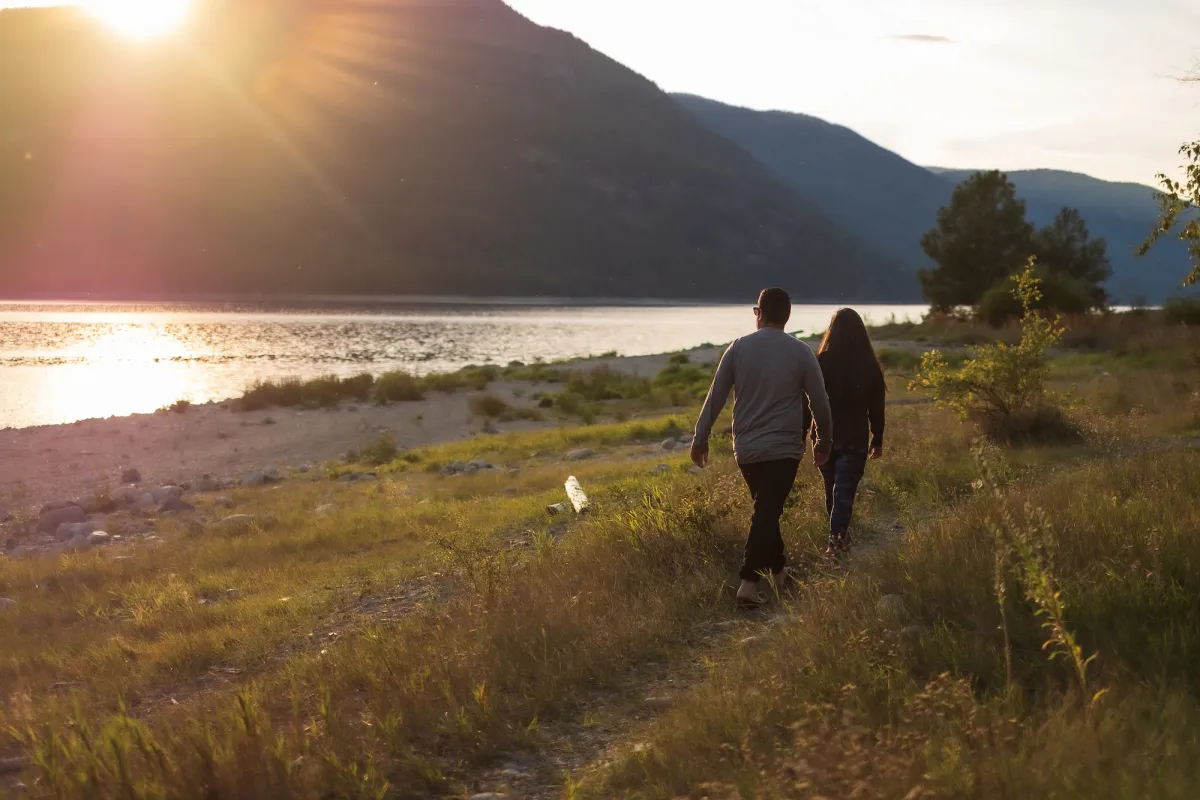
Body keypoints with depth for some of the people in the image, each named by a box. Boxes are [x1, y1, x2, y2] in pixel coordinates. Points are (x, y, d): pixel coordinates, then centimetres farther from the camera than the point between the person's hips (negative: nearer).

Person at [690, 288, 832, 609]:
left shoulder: (739, 348, -1)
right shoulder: (801, 353, -4)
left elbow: (715, 396, 0)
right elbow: (819, 402, 2)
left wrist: (701, 437, 9)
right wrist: (823, 441, 16)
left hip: (746, 449, 3)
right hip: (784, 449, -3)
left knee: (766, 510, 19)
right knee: (766, 513, -4)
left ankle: (778, 570, 30)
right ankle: (748, 583, -13)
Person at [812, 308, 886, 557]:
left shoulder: (820, 363, -8)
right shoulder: (869, 366, -6)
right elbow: (876, 407, 2)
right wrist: (877, 440, 13)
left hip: (825, 437, 1)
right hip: (855, 440, -1)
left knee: (832, 489, 19)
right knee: (844, 491, -1)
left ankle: (840, 536, 32)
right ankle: (836, 539, -15)